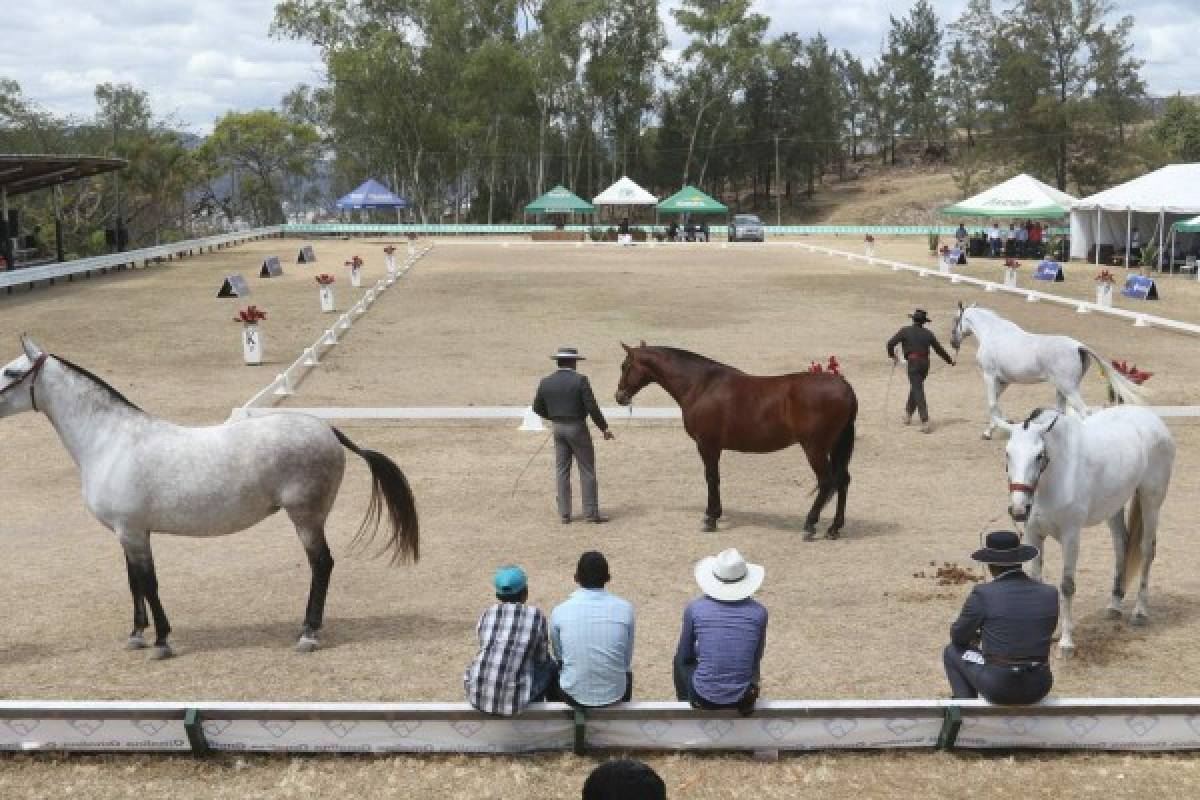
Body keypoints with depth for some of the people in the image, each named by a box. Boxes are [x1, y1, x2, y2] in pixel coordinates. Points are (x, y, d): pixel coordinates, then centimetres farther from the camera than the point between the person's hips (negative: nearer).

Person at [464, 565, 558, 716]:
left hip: (477, 694, 4)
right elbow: (541, 658, 9)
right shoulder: (536, 616, -2)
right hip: (514, 699, -3)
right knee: (549, 665, 25)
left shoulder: (486, 615, 7)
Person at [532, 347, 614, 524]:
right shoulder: (580, 380, -13)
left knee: (562, 471, 10)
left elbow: (537, 408, 8)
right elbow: (592, 408, -15)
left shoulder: (546, 382, 1)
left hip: (558, 429, 5)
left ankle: (564, 514, 10)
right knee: (587, 471, 4)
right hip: (578, 428, -5)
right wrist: (604, 428, -4)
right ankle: (591, 512, 6)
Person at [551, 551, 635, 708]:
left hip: (573, 695, -1)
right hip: (614, 695, 1)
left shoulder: (560, 612, -12)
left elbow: (559, 656, 4)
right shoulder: (625, 609, -11)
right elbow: (627, 660, 1)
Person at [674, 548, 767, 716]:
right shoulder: (759, 612, -9)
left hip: (704, 697, -1)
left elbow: (685, 656, 3)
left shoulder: (695, 609, -11)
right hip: (742, 700, 1)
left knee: (681, 662, 32)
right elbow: (756, 658, 6)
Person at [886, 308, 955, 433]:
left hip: (913, 363, -4)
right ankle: (908, 413, 36)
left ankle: (925, 422, -16)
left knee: (918, 392, -7)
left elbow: (890, 343, -6)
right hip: (925, 363, 4)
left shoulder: (905, 331, 0)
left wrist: (892, 356, 13)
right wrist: (950, 361, 31)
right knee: (915, 388, 24)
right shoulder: (928, 334, 10)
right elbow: (939, 349, 16)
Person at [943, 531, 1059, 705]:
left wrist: (976, 636, 28)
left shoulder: (982, 595, -11)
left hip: (998, 687, -3)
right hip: (1039, 687, 4)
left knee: (952, 651, 25)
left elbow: (958, 637, 4)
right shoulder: (1050, 594, 0)